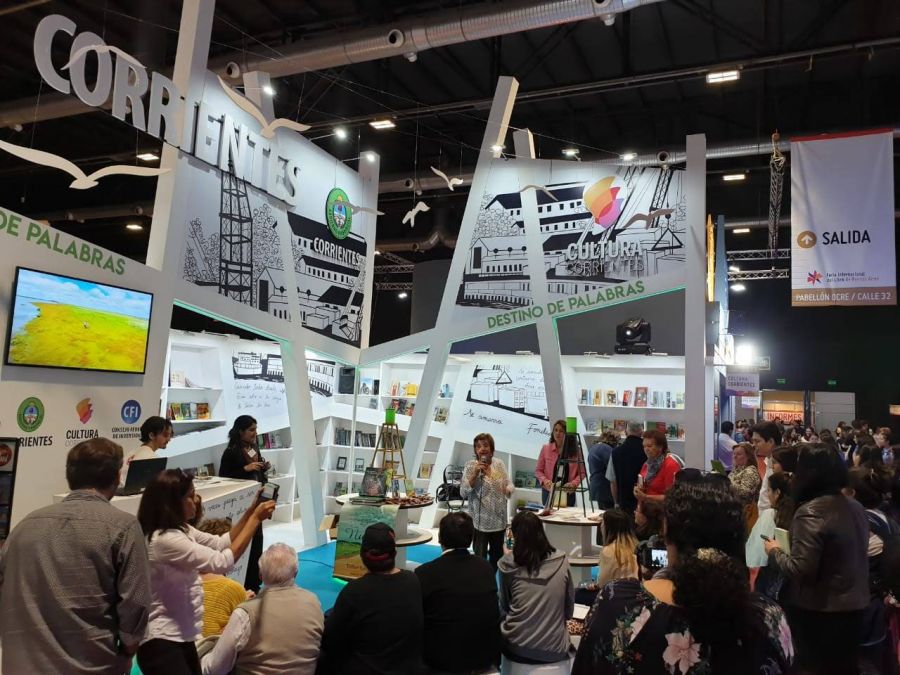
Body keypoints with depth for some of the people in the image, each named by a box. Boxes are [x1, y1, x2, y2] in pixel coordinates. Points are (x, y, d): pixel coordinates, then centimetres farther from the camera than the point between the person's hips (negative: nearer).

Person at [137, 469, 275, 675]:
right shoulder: (164, 540, -27)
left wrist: (251, 511, 1)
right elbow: (223, 561, -26)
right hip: (161, 642, -9)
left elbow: (221, 543, 11)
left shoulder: (180, 529, 3)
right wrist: (256, 518, -19)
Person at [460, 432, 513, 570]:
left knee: (497, 555, 18)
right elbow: (463, 493, -14)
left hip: (499, 519, 4)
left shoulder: (499, 463, 2)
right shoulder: (471, 465, -9)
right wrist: (475, 473, -24)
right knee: (480, 557, -2)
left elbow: (509, 484, 11)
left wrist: (507, 489, -12)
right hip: (481, 520, -4)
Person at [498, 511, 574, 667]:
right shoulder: (561, 561, -3)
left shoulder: (509, 564, -8)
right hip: (555, 650, 2)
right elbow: (569, 610, 6)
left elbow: (504, 607, 5)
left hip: (518, 648, -2)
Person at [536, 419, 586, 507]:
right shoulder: (545, 448, 2)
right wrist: (545, 481, -12)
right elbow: (538, 471, 6)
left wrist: (573, 483, -12)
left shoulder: (575, 450, 0)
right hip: (549, 492, 0)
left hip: (568, 493, 0)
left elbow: (581, 473, 4)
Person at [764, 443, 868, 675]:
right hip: (854, 605, 8)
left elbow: (800, 570, -26)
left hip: (819, 611, -7)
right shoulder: (856, 508, 3)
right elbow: (850, 555, 15)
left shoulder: (810, 512, -23)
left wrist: (775, 551, -9)